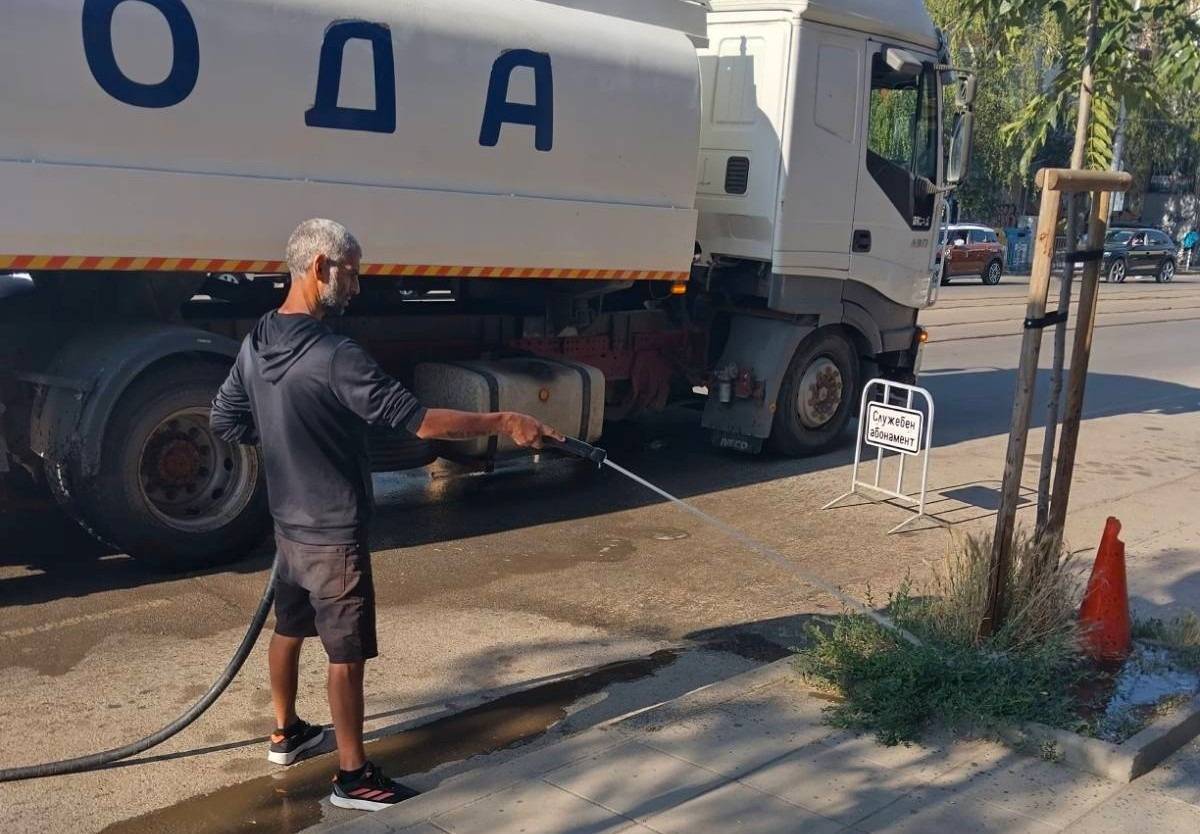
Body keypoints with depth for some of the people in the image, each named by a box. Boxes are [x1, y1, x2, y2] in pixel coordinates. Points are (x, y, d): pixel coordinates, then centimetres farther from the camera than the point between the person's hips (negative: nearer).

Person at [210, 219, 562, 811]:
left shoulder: (255, 344, 0)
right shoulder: (333, 356, -27)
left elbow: (226, 421, 12)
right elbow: (419, 420, -28)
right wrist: (504, 423, -22)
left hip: (288, 524, 9)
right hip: (333, 534, -9)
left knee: (289, 627, 24)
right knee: (346, 653, 3)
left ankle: (285, 732, 43)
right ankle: (353, 777, 15)